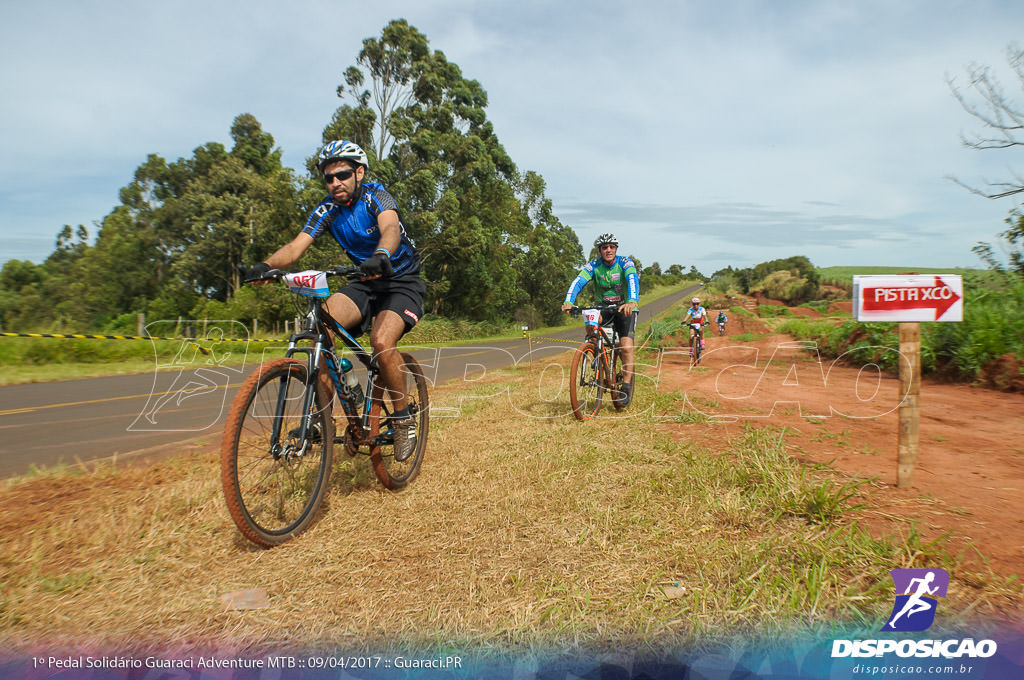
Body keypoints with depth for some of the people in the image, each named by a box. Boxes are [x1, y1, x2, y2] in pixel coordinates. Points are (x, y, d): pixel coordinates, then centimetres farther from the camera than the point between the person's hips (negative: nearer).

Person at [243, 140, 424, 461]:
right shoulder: (327, 210, -2)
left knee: (382, 342, -31)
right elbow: (296, 245, -14)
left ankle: (403, 418, -9)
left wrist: (381, 255, -60)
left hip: (402, 281, -5)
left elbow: (390, 227, -37)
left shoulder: (375, 195, -16)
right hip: (365, 283, 5)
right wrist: (267, 265, -36)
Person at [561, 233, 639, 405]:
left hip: (624, 308, -1)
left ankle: (626, 386, -2)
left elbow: (633, 280, -34)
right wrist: (568, 302, -44)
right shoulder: (594, 265, -11)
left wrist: (632, 302, -55)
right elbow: (578, 282, -25)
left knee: (626, 347, -16)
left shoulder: (625, 263, -16)